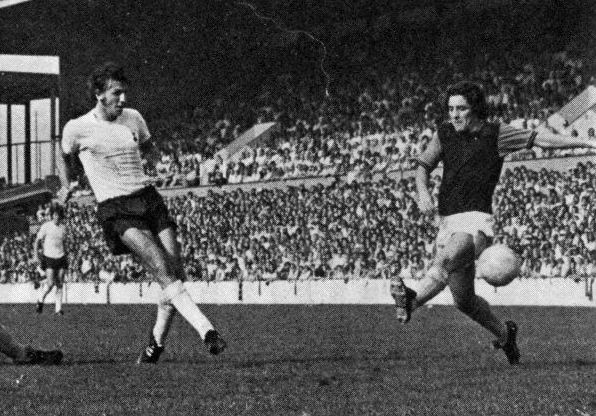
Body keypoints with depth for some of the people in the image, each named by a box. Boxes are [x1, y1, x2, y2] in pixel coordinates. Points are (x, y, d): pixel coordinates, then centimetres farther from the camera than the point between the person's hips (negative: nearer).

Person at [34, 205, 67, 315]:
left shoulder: (63, 228, 7)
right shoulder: (46, 226, -7)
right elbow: (37, 241, -2)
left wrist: (66, 259, 23)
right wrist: (36, 255, -15)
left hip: (60, 257, 4)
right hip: (48, 257, -4)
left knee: (59, 284, 2)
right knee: (50, 283, -14)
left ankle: (58, 308, 6)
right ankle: (40, 300, 12)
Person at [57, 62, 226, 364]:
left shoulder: (133, 118, 11)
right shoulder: (77, 128, 0)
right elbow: (66, 156, 23)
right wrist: (66, 186, 25)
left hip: (148, 199, 5)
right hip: (115, 209, -5)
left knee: (177, 276, -5)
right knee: (164, 272, -22)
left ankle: (156, 342, 14)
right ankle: (207, 332, -32)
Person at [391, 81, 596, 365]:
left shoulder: (496, 134, -1)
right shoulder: (444, 134, 10)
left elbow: (541, 139, 0)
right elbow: (423, 166, 18)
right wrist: (423, 193, -3)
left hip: (475, 221, -6)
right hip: (447, 221, 6)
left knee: (446, 261, -34)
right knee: (463, 300, 8)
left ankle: (411, 301, -58)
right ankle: (504, 334, 31)